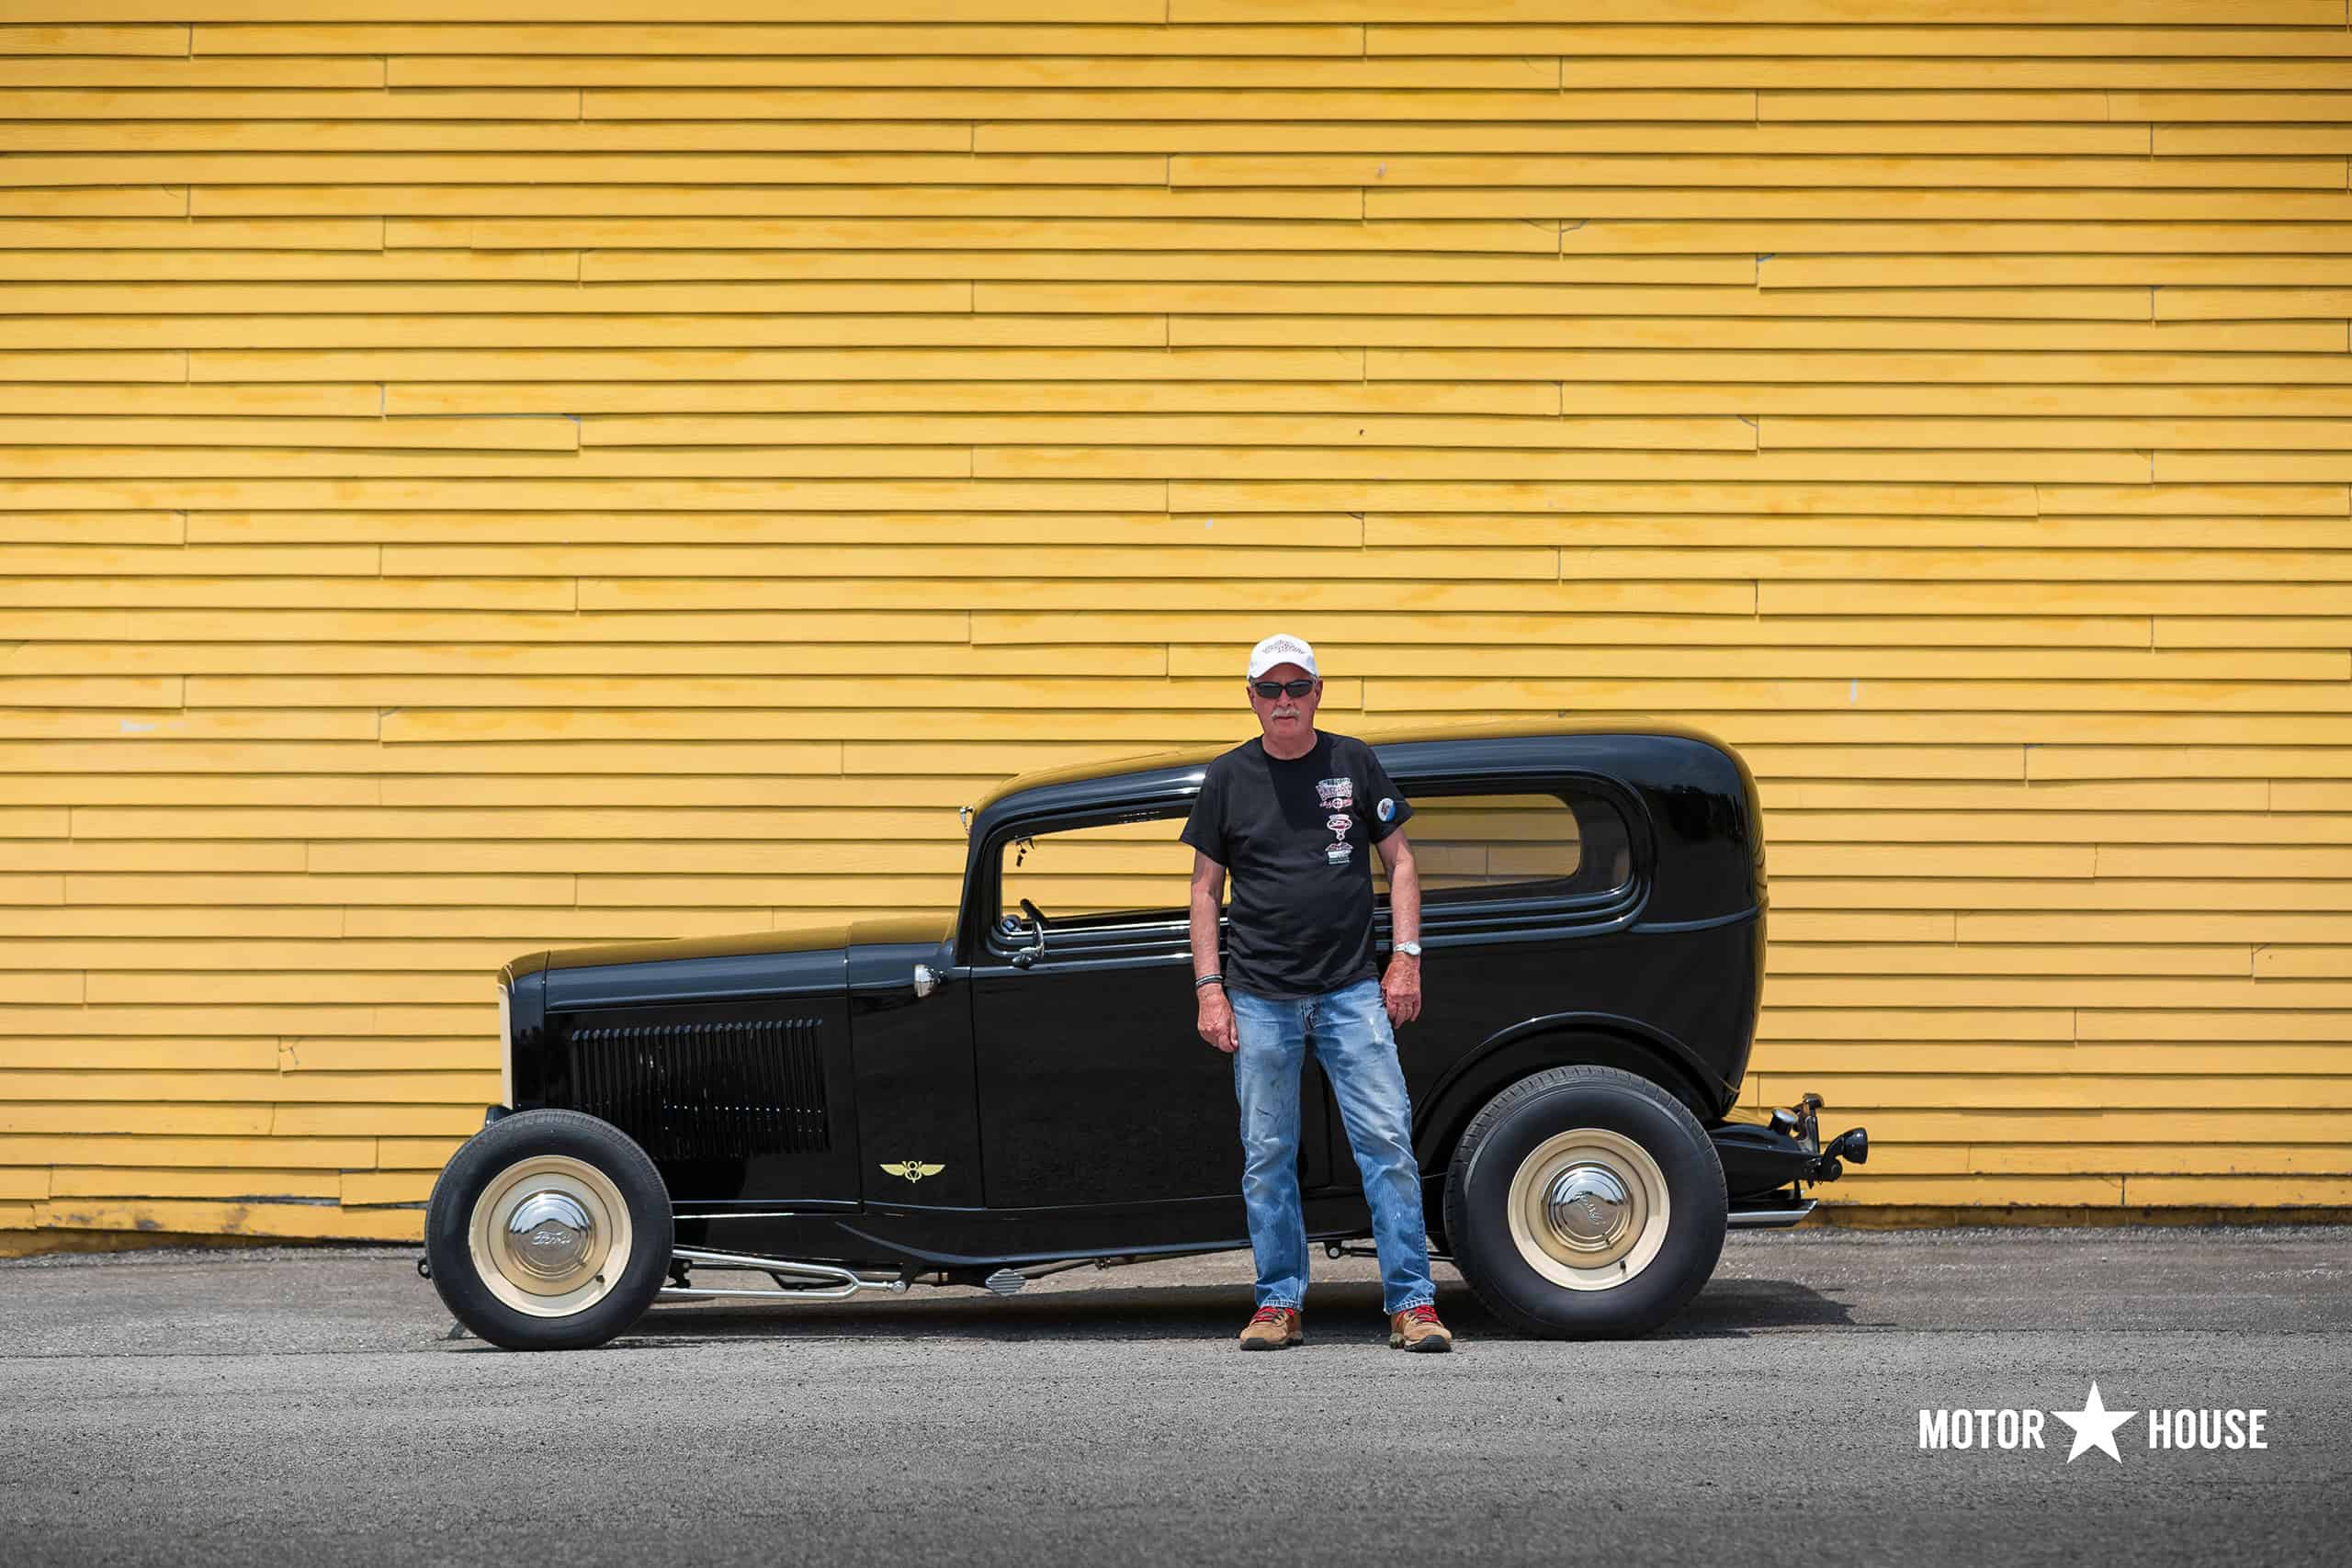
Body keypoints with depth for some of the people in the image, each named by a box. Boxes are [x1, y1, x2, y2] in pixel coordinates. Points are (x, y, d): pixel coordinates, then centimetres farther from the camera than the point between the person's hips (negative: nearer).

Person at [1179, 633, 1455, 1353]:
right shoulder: (1229, 777, 6)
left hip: (1352, 990, 0)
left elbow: (1399, 862, 10)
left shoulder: (1354, 763, 6)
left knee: (1387, 1139, -6)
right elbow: (1206, 888, 9)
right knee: (1267, 1154, 3)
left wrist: (1406, 958, 0)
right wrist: (1210, 989, 1)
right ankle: (1280, 1306, 13)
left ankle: (1412, 1304, -3)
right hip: (1260, 997, 1)